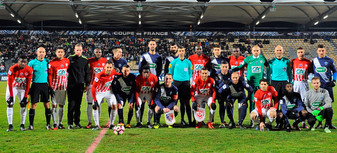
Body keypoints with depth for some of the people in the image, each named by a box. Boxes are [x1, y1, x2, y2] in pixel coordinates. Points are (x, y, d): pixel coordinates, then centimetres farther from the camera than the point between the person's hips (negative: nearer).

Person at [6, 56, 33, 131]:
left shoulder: (29, 70, -18)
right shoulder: (12, 69, -26)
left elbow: (28, 84, -11)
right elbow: (10, 83, -20)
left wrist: (25, 96, -13)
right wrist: (11, 96, -19)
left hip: (22, 88, 2)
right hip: (12, 87, -2)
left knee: (23, 105, -5)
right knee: (10, 104, -10)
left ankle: (22, 125, 1)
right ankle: (10, 125, -7)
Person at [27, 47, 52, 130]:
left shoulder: (47, 62, 8)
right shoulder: (32, 62, 2)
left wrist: (50, 86, 7)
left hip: (45, 85, 2)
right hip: (35, 85, -2)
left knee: (47, 104, 1)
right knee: (33, 104, -2)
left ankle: (48, 124, 7)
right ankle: (31, 125, 5)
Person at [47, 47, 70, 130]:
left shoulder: (67, 61, 5)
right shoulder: (52, 63, -7)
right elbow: (49, 75, -6)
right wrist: (50, 87, -12)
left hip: (63, 86, 4)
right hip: (55, 87, -4)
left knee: (61, 105, 7)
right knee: (54, 105, -3)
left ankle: (60, 123, 13)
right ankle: (54, 124, 0)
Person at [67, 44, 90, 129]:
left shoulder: (85, 60, 9)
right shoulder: (70, 59, 3)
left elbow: (87, 73, 12)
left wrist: (87, 84, 6)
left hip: (80, 85, 2)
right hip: (71, 85, -2)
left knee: (78, 104, 6)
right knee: (71, 104, -4)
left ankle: (77, 122, 14)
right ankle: (70, 123, -1)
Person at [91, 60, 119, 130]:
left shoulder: (113, 73, -19)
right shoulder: (99, 75, -31)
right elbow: (93, 88, -27)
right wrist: (95, 100, -28)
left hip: (108, 92, 3)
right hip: (99, 92, -3)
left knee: (114, 106, -9)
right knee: (95, 107, -20)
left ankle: (111, 124, 5)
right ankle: (96, 125, -6)